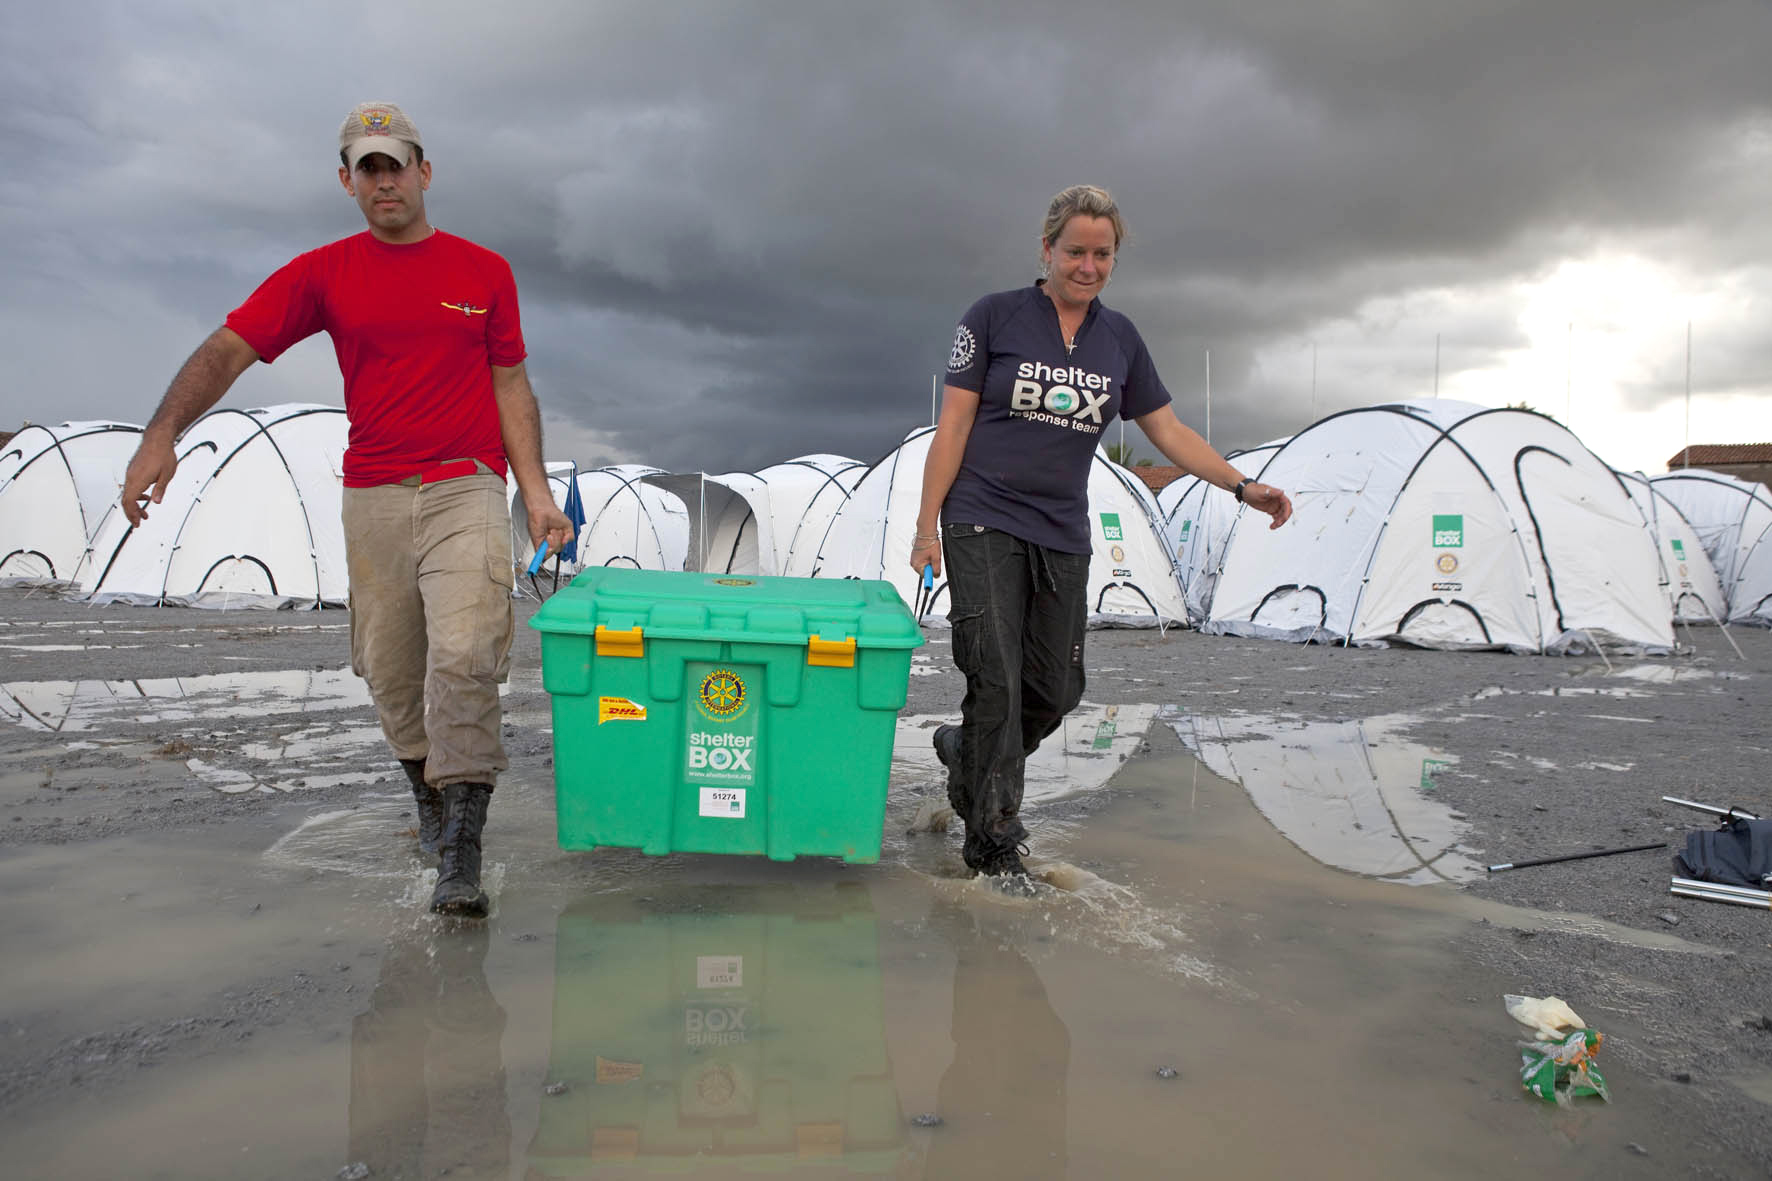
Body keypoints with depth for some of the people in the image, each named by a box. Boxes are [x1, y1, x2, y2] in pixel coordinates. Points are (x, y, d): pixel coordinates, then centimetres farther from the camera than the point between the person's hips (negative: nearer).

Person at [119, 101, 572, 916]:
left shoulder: (484, 272, 7)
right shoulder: (324, 273, 6)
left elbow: (511, 387, 8)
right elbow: (227, 349, -3)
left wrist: (535, 493, -2)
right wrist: (161, 434, -19)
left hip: (467, 489, -2)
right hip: (373, 497, 2)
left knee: (464, 656, -17)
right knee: (389, 672, 9)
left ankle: (460, 855, -13)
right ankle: (428, 789, 35)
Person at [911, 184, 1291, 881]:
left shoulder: (1119, 339, 11)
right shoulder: (994, 317, -2)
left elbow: (1169, 432, 14)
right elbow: (953, 426, -3)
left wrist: (1243, 486, 3)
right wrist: (926, 527, -7)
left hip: (1062, 536, 5)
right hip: (984, 525, -5)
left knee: (1055, 691, 7)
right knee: (996, 680, -10)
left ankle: (964, 753, 35)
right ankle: (992, 839, 4)